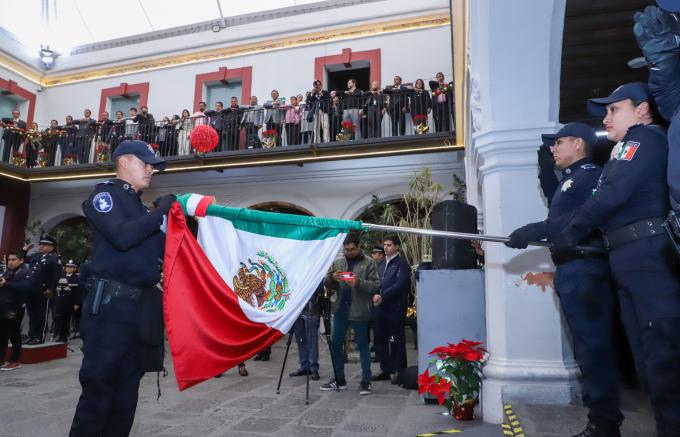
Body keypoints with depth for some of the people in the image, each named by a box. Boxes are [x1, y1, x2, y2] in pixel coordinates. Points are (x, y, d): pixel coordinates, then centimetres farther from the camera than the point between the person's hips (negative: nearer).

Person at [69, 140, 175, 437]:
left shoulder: (140, 207, 20)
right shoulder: (104, 194, -1)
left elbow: (162, 250, 17)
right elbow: (122, 236, -20)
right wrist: (160, 212, -12)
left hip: (141, 306, 7)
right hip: (110, 305, -7)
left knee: (127, 389, 11)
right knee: (99, 386, -4)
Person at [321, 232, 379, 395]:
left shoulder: (368, 263, -3)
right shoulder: (337, 262, 9)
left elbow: (376, 285, -9)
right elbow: (327, 285, 10)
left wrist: (359, 282, -23)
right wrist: (332, 278, -12)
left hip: (359, 310, -5)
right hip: (340, 309, 5)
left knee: (363, 345, 6)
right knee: (335, 343, 10)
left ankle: (366, 381, 17)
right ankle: (339, 380, 24)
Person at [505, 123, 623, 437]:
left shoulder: (593, 174, -7)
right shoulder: (569, 180, 24)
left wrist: (536, 230, -25)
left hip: (585, 270, -10)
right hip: (571, 270, 10)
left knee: (593, 347, -6)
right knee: (587, 348, 14)